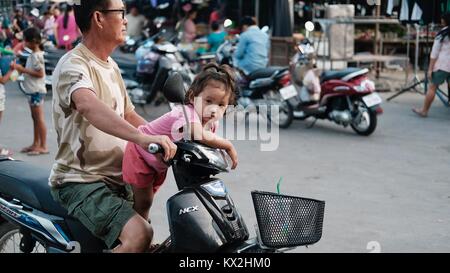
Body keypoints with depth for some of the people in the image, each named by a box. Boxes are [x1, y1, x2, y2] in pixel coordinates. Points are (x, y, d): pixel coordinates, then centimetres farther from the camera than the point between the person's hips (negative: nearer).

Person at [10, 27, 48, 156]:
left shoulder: (37, 55, -16)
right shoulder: (33, 54, 12)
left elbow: (40, 73, -20)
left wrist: (23, 69, -18)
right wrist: (20, 68, 3)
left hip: (37, 90, -10)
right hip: (33, 90, 10)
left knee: (39, 118, -5)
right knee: (35, 118, 14)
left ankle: (43, 146, -1)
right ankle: (36, 144, 22)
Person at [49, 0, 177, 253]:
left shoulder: (111, 66, 15)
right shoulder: (74, 65, -16)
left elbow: (129, 115, 22)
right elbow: (89, 106, -37)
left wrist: (165, 139, 5)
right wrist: (142, 138, -51)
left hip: (117, 178, 10)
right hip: (81, 181, -10)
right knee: (139, 234, -30)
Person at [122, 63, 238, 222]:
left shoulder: (212, 123, -13)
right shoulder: (187, 113, -41)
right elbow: (200, 136, -60)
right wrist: (228, 146, -49)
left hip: (159, 163, 8)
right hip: (141, 153, -8)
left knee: (147, 201, 22)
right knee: (142, 202, -4)